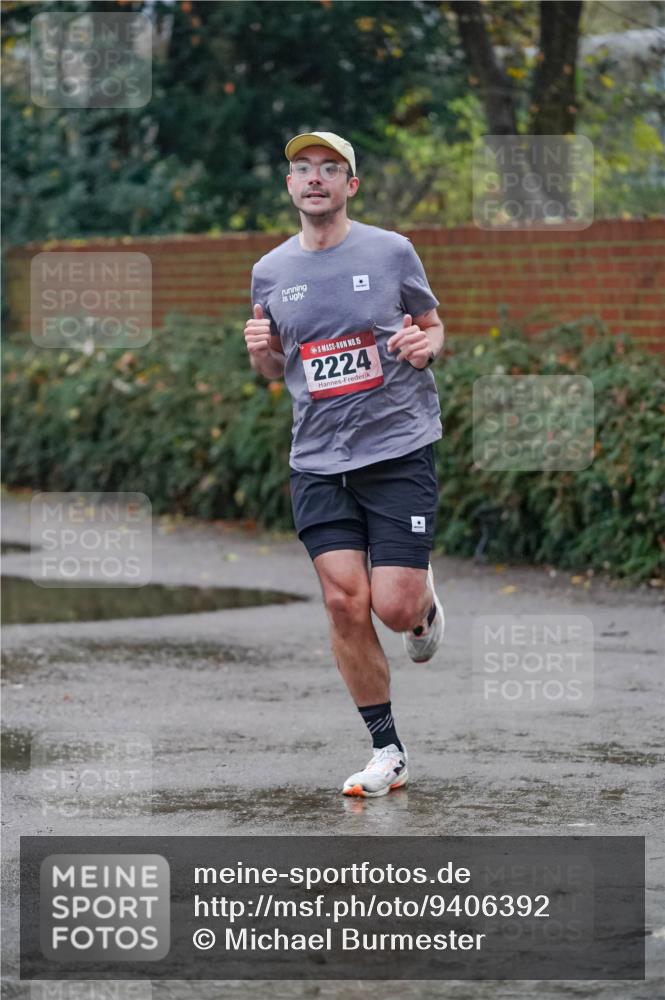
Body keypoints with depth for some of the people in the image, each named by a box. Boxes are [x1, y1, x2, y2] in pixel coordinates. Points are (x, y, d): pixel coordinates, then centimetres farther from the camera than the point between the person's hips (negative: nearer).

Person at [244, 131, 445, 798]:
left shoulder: (391, 252, 0)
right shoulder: (270, 272, 8)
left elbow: (434, 327, 12)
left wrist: (426, 344, -11)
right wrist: (261, 352, -3)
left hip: (399, 447, -3)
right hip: (318, 460, 3)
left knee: (395, 608, -10)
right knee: (344, 602, -7)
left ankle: (425, 603, 30)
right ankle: (387, 753, 6)